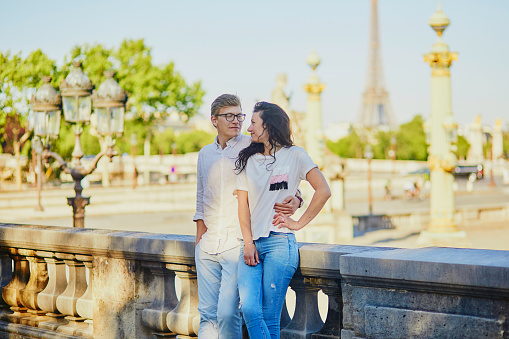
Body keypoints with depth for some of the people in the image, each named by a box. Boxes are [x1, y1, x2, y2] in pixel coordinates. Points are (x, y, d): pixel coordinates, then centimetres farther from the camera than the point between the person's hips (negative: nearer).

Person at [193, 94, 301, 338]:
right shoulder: (205, 154, 14)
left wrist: (295, 200, -24)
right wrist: (199, 240, 15)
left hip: (237, 244, -5)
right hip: (208, 245, 5)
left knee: (227, 314, -12)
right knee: (207, 313, 7)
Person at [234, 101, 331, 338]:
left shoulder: (294, 155, 3)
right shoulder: (248, 159, 15)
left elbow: (323, 191, -2)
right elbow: (243, 203, 10)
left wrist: (299, 223, -3)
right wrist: (248, 242, -1)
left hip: (280, 243, -4)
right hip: (252, 244, 4)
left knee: (270, 317, -5)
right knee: (249, 308, -15)